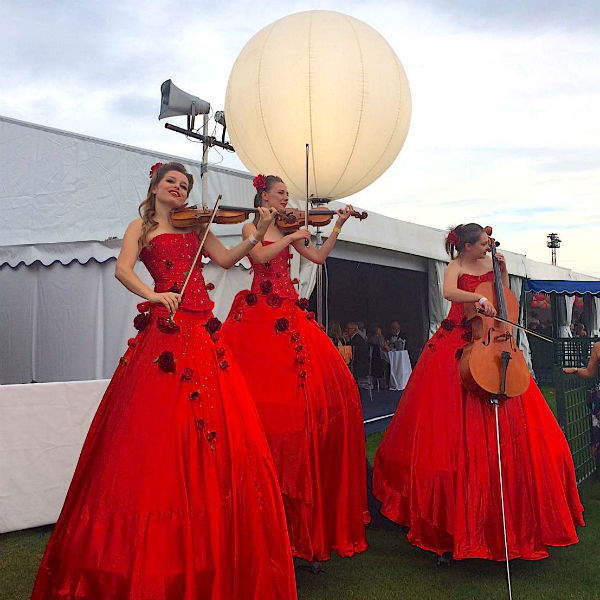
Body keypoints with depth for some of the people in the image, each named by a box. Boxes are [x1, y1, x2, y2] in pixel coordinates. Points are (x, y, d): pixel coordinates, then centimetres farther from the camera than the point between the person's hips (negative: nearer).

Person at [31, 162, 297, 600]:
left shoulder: (195, 226, 23)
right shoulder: (142, 227, 14)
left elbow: (225, 259, 11)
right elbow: (123, 269, -3)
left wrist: (258, 235, -2)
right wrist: (151, 295, -20)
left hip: (204, 332, 4)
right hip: (165, 330, -4)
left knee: (219, 427, -3)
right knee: (160, 430, -9)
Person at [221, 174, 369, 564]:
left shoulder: (289, 231, 21)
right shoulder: (251, 228, 5)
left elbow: (319, 257, 16)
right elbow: (261, 255, -14)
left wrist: (338, 227, 10)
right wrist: (292, 237, -8)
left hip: (290, 314, 6)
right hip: (261, 313, -6)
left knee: (325, 387, -3)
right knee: (265, 393, -11)